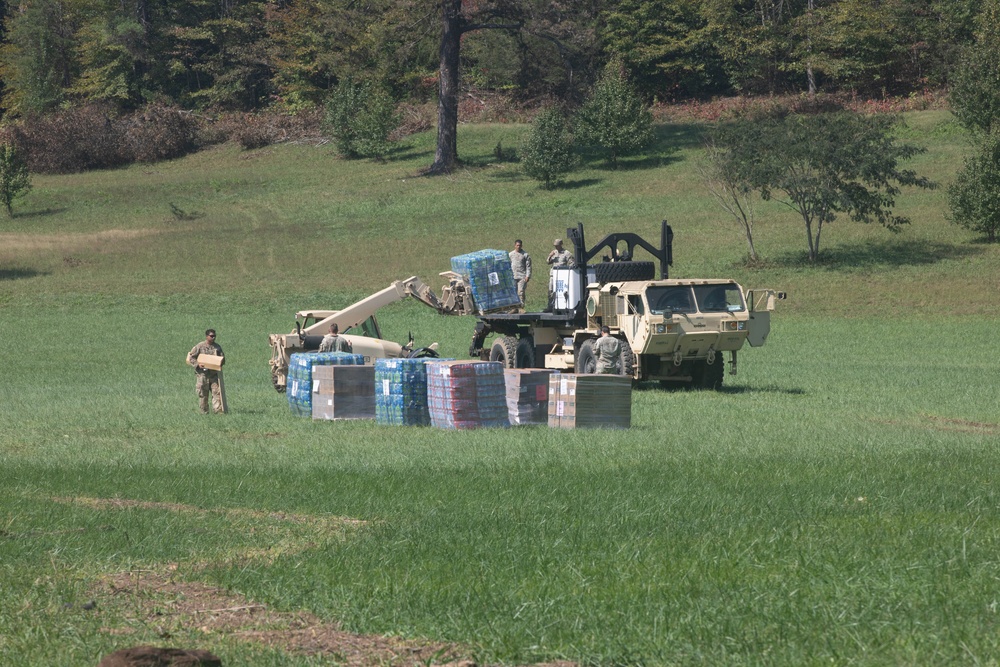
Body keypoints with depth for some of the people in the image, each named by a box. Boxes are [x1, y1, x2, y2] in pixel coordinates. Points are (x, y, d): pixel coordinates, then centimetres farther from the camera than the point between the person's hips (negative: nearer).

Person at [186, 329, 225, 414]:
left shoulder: (217, 347, 9)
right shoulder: (200, 346, -4)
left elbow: (222, 358, 16)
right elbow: (191, 357, -2)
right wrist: (198, 365, -16)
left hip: (214, 374, 3)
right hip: (203, 373, -3)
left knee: (217, 391, -7)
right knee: (203, 393, 2)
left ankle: (217, 409, -8)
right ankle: (204, 410, 12)